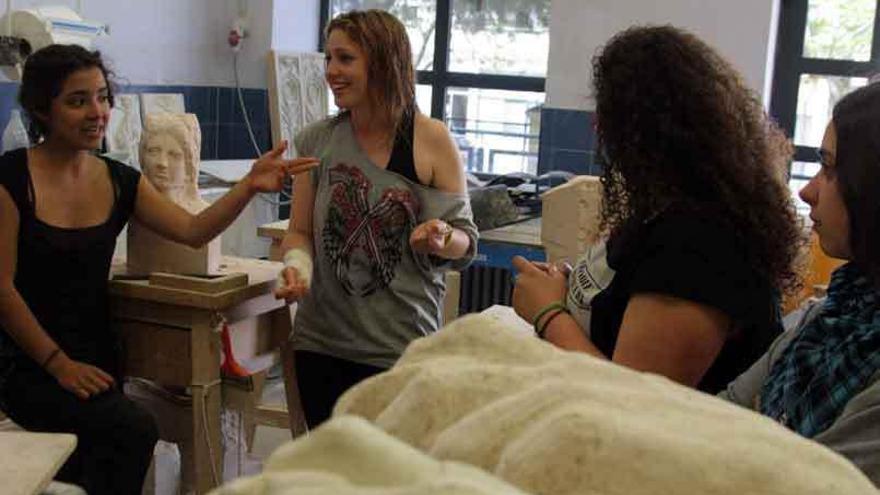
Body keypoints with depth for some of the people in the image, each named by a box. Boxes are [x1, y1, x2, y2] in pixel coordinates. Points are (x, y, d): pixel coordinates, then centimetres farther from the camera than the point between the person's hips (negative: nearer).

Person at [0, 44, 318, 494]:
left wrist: (250, 186, -20)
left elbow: (193, 230, -4)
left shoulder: (119, 181, 6)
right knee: (132, 430, -24)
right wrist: (59, 364, -12)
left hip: (94, 358, 5)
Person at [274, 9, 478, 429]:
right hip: (321, 343, 3)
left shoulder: (432, 141, -6)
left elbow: (466, 242, -1)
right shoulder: (317, 142, 3)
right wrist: (297, 264, -11)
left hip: (401, 347, -3)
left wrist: (441, 239, -22)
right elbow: (300, 231, 9)